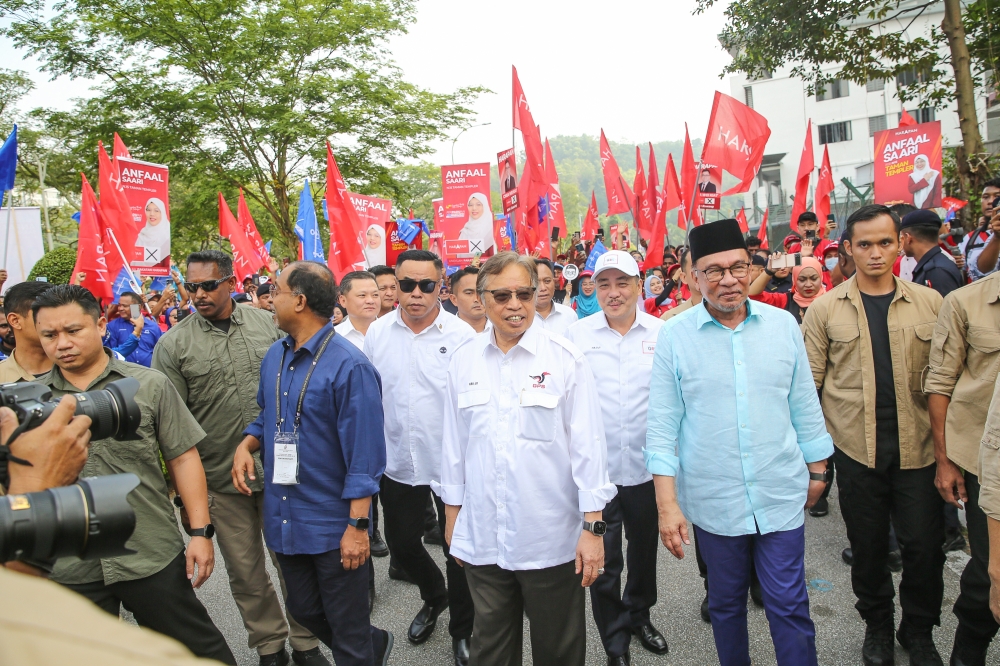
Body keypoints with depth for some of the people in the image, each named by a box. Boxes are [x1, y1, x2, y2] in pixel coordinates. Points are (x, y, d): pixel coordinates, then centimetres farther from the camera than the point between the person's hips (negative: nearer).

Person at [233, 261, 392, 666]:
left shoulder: (349, 366, -19)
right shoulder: (274, 357, 4)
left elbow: (363, 454, -19)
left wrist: (357, 525, -19)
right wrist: (247, 444, -3)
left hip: (334, 524, -8)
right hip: (284, 518, 8)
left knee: (348, 632, 10)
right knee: (304, 611, 24)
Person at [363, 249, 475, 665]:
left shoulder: (462, 335, -12)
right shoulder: (377, 333, -1)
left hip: (452, 463, -4)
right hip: (397, 462, 4)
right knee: (401, 543, 20)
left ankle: (461, 631, 36)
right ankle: (433, 597, 51)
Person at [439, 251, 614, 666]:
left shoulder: (565, 358, -7)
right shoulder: (464, 360, 1)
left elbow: (587, 444, -7)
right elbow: (454, 442, 7)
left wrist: (592, 527, -7)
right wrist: (452, 514, 12)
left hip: (550, 538, -2)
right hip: (482, 538, 3)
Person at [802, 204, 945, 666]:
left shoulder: (929, 303, 4)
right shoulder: (825, 309, 0)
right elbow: (808, 381, 2)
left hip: (918, 448, 1)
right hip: (857, 449, -1)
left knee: (924, 546, 7)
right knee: (867, 546, 12)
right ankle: (877, 625, 35)